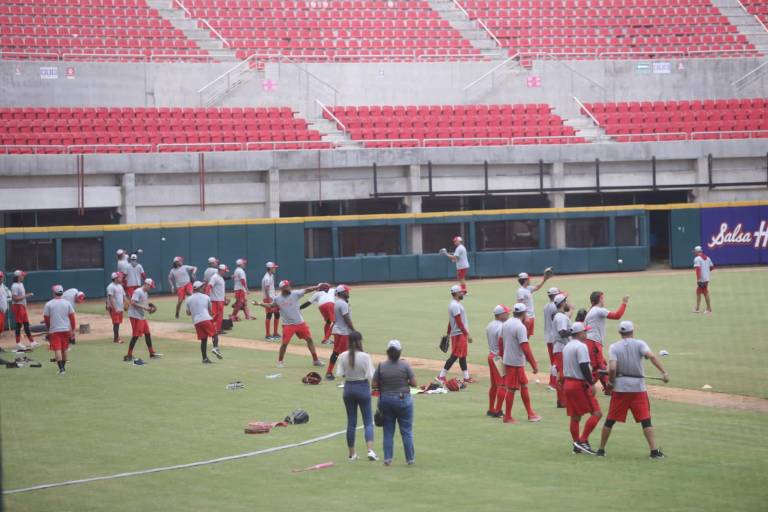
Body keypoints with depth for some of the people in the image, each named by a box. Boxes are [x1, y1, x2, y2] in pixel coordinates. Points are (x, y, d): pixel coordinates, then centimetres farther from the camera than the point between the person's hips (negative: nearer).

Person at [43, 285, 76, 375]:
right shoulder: (67, 303, 1)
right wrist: (73, 330, 9)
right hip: (66, 329, 3)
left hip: (54, 330, -3)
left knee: (57, 349, -5)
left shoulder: (48, 304, -6)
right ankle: (63, 367, 26)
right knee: (64, 349, 16)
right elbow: (72, 317, 1)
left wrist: (48, 328, 16)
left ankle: (61, 368, -16)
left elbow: (46, 318, -1)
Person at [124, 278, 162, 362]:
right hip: (135, 316, -10)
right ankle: (129, 356, -8)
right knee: (135, 336, -11)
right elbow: (133, 303, -24)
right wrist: (144, 307, -24)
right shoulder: (138, 292, -15)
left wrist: (149, 309, 3)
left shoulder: (145, 293, 16)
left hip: (142, 316, 10)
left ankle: (152, 353, 24)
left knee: (147, 333, 14)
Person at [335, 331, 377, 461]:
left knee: (351, 422, 11)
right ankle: (370, 450, -12)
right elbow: (370, 375, -15)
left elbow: (339, 374, -4)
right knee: (368, 422, 4)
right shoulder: (365, 357, -15)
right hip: (363, 388, -3)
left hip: (348, 388, 3)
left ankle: (352, 453, 16)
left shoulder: (343, 356, -6)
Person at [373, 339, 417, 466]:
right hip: (403, 399, -2)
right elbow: (414, 383, -8)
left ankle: (387, 459, 8)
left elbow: (374, 385, -4)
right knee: (406, 430, 8)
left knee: (388, 431, 10)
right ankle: (410, 458, 13)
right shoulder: (405, 365, -11)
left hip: (385, 400, 2)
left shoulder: (381, 366, -6)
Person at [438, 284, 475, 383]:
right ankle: (441, 376, -7)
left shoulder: (454, 304, 15)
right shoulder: (455, 306, -17)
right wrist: (467, 334, -22)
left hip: (461, 334, 10)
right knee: (455, 356, -9)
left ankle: (466, 377, 13)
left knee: (462, 356, 11)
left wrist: (447, 333, 21)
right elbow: (459, 322, -22)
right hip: (459, 334, -10)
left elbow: (450, 321, 19)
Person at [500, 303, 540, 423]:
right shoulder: (520, 327, -19)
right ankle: (507, 417, 7)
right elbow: (525, 348, -24)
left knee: (524, 385, 16)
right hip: (516, 362, -9)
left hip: (507, 360, 9)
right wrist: (534, 364, -22)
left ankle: (530, 413, 22)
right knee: (511, 389, 0)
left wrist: (503, 358, 25)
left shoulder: (506, 324, 7)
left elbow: (501, 342, 14)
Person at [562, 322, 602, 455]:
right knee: (596, 413, -6)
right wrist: (592, 384, -20)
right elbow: (584, 367, -21)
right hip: (580, 384, -9)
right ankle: (583, 440, -12)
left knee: (575, 416, 11)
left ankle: (576, 445, 12)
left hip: (567, 383, 9)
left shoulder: (567, 346, 15)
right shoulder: (581, 346, -13)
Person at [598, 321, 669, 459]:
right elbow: (651, 356, -17)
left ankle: (601, 449, 14)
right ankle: (654, 451, -9)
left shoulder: (614, 347, 1)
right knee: (646, 420, -1)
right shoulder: (640, 344, 2)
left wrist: (610, 383, 4)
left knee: (610, 420, 9)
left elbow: (612, 368, -12)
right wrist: (664, 372, -20)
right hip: (638, 387, 0)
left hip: (620, 387, 0)